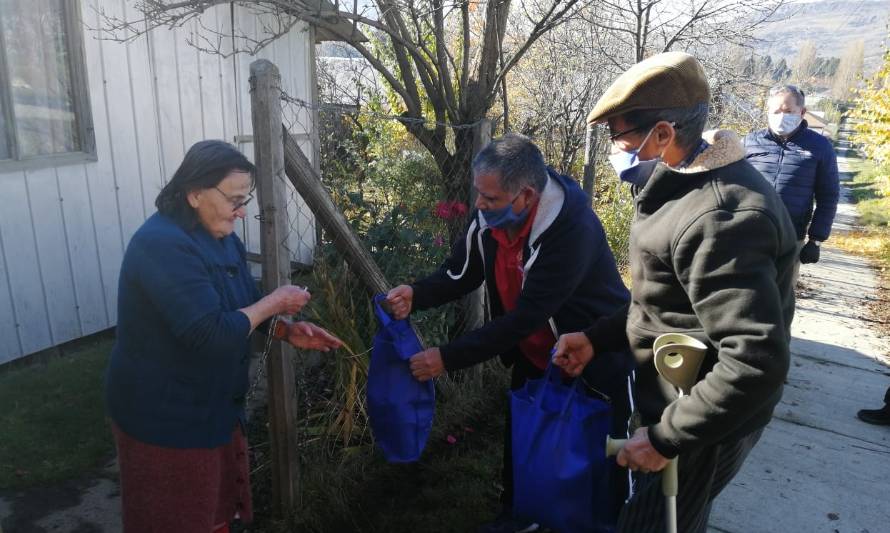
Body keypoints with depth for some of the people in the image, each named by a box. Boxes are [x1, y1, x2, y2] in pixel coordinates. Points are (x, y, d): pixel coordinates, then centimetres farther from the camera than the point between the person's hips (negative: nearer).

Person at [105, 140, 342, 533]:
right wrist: (274, 303, -21)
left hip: (212, 404, 9)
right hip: (164, 416, -9)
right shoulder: (163, 245, -28)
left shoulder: (220, 237, 3)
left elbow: (242, 309, 10)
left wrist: (288, 331, -7)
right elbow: (212, 334, -34)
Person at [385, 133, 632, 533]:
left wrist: (448, 358, -36)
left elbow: (525, 317, -37)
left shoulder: (573, 229, -36)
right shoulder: (489, 216, -15)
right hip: (532, 354, 7)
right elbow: (460, 274, -6)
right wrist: (416, 295, -27)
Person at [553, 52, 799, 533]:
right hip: (673, 399, 10)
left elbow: (757, 361, -33)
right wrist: (597, 337, 3)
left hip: (702, 425, -9)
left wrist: (666, 437, -26)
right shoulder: (688, 186, 5)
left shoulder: (718, 217, -30)